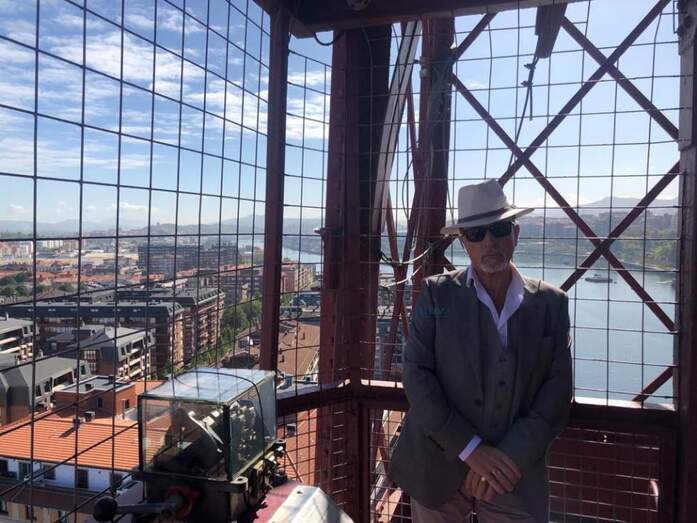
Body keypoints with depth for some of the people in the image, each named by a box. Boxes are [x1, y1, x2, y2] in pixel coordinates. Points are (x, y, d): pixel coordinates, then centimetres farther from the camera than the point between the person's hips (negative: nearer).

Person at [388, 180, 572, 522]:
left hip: (516, 472, 1)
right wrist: (471, 449, -14)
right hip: (438, 468, 0)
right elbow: (416, 375, -9)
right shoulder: (437, 293, -4)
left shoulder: (550, 303, 0)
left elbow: (556, 393, -3)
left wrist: (509, 456, -13)